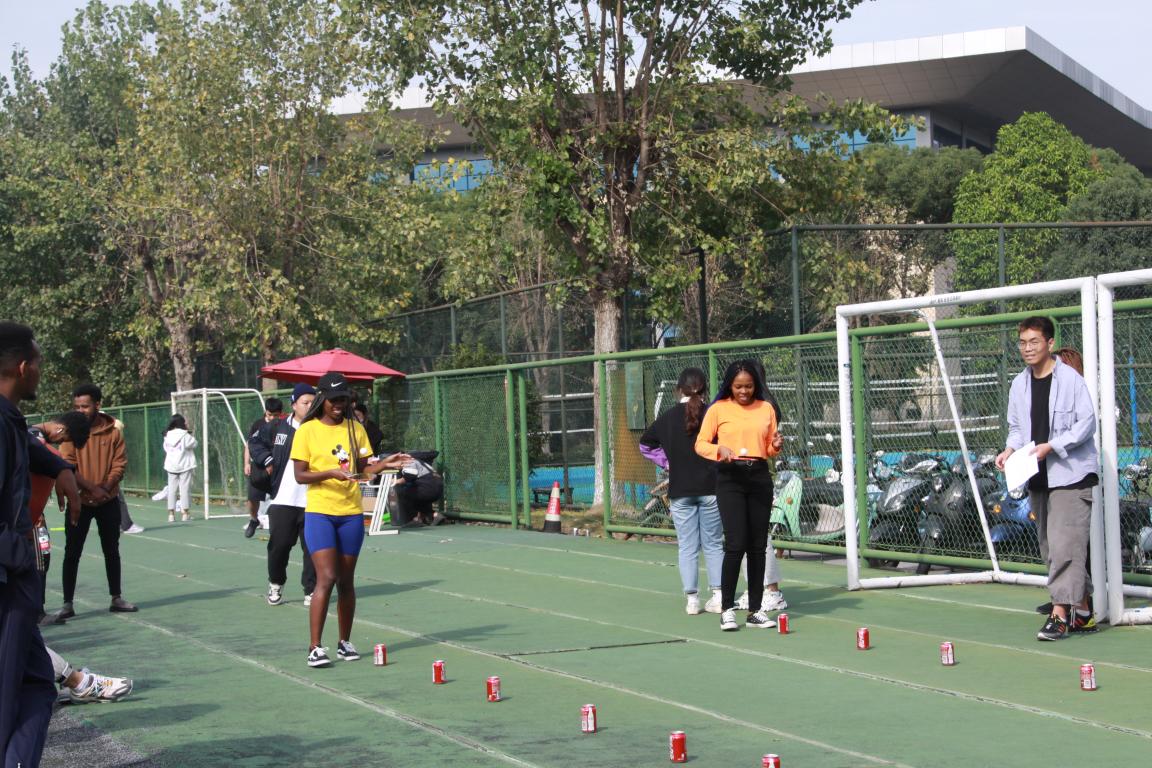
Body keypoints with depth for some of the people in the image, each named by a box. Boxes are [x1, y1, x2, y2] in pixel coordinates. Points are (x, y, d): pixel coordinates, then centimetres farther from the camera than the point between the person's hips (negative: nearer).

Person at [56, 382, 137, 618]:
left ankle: (116, 598, 21)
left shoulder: (112, 432, -2)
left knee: (112, 551, 11)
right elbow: (67, 467, -10)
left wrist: (105, 488, -17)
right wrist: (92, 488, -19)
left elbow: (119, 464, -2)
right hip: (80, 501, -2)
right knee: (72, 553, -1)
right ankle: (67, 603, 4)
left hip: (108, 501, 2)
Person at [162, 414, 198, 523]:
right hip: (184, 465, -4)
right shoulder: (185, 435, -11)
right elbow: (193, 444, -3)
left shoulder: (167, 436, 2)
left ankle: (171, 514, 5)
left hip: (171, 466, 4)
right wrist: (189, 432, 4)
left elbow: (166, 448, 10)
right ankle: (185, 513, 0)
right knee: (185, 488, 1)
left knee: (172, 489, 7)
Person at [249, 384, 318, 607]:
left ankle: (311, 590, 13)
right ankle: (276, 584, 27)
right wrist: (267, 460, 4)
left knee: (312, 548, 1)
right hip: (283, 501, 1)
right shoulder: (277, 427, 5)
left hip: (313, 502, -1)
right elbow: (255, 442, 19)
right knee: (279, 544, 5)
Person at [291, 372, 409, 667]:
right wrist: (331, 473, -21)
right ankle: (315, 648, -11)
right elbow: (300, 475, -6)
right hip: (319, 512, -4)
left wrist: (384, 464, -9)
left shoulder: (355, 429, 9)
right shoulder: (307, 430, -2)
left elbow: (363, 468, 10)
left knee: (346, 580, 9)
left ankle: (345, 642, 22)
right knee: (326, 578, -14)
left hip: (351, 513, 4)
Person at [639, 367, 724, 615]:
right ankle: (718, 596, 5)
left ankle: (692, 600, 6)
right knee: (714, 544, 10)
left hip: (680, 491, 1)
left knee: (687, 547, 7)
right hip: (711, 487, -1)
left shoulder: (668, 417, 2)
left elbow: (646, 444, 14)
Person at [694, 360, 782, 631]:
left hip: (760, 477, 4)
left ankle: (755, 610, 13)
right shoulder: (718, 409, 1)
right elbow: (700, 443, 3)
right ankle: (727, 609, 0)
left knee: (758, 546, 5)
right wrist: (719, 450, -16)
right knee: (736, 543, -11)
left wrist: (775, 446, -5)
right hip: (730, 478, -4)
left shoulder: (766, 409, 11)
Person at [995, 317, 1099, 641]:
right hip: (1038, 477, 7)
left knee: (1064, 544, -14)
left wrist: (1051, 446, -19)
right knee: (1050, 548, 10)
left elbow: (1087, 423, -11)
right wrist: (1011, 449, -2)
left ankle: (1060, 614, -13)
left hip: (1070, 474, -7)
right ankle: (1082, 613, 19)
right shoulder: (1019, 384, 11)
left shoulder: (1070, 379, -9)